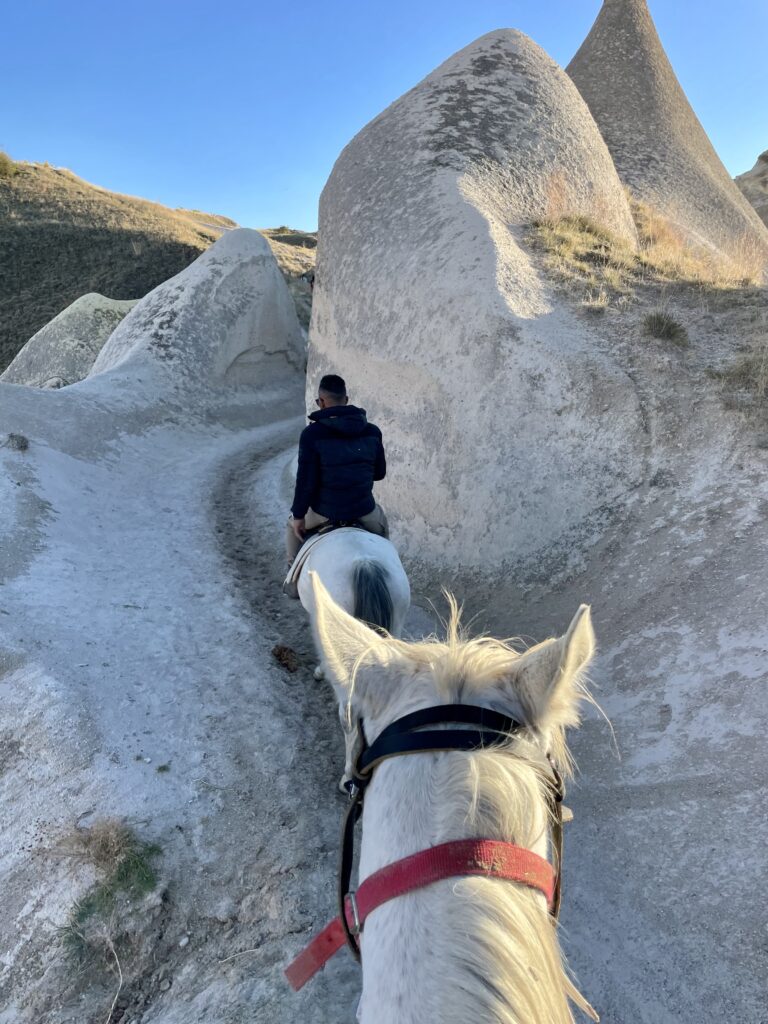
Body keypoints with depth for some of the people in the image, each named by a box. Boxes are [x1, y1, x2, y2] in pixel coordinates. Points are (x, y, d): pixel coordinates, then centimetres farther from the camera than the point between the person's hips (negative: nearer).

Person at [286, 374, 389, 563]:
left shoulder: (312, 434, -14)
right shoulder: (372, 432, -3)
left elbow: (305, 480, -14)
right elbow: (379, 472, 6)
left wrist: (298, 515, -3)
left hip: (324, 510, -2)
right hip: (363, 509, 2)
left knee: (293, 526, 31)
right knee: (381, 527, 38)